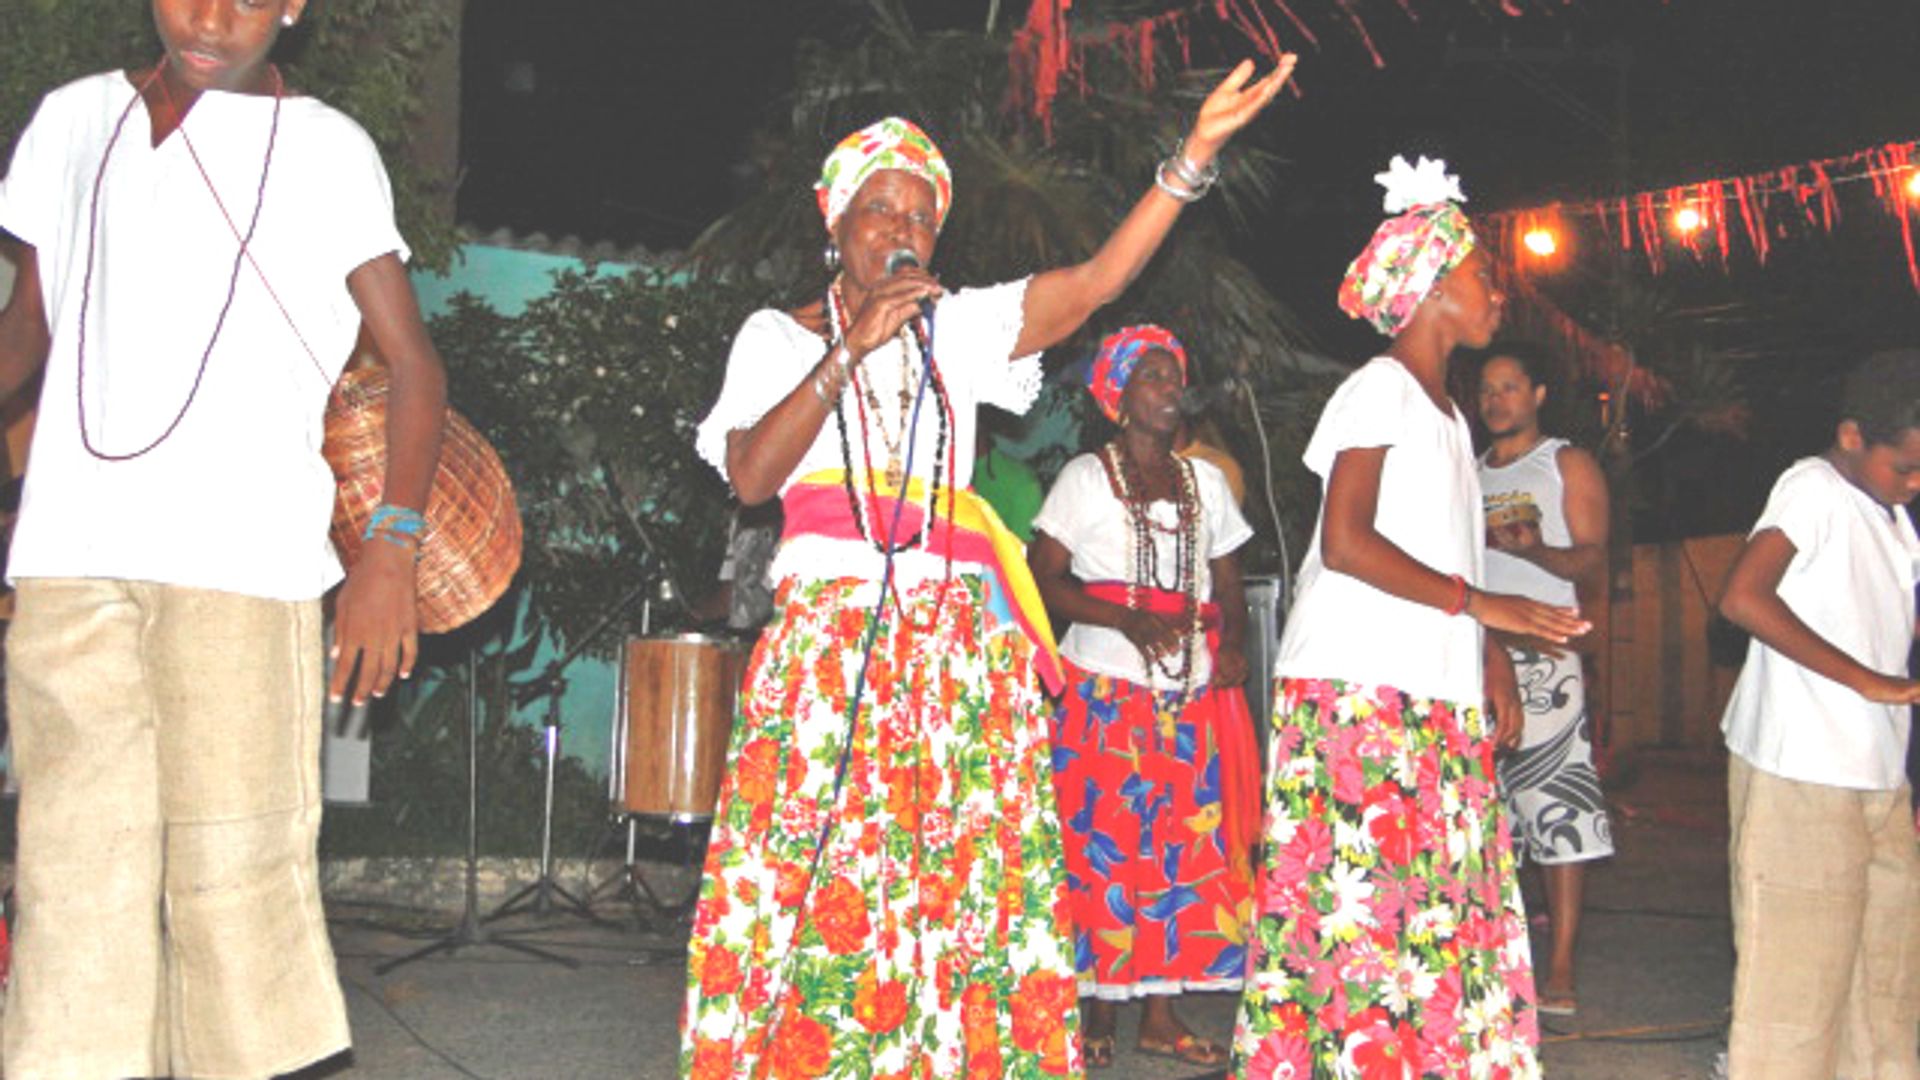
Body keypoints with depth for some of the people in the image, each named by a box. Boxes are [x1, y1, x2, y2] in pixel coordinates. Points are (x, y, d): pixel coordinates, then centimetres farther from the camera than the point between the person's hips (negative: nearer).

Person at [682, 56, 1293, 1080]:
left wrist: (1193, 155, -8)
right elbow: (751, 475, -4)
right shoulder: (780, 335, 11)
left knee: (960, 885, -2)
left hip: (957, 652, 3)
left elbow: (1093, 283, 2)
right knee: (815, 888, -7)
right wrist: (851, 349, -9)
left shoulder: (959, 329, 16)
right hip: (828, 642, -2)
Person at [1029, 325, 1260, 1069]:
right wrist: (1127, 618, -19)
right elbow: (1043, 577, -6)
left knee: (1188, 842, 1)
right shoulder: (1086, 476, 2)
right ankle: (1098, 1009, 4)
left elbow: (1228, 584, 17)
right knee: (1104, 844, -6)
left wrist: (1232, 643, -4)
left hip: (1195, 693, 4)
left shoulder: (1205, 481, 16)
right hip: (1108, 691, -4)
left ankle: (1161, 1013, 7)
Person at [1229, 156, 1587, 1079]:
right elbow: (1347, 541, -16)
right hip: (1361, 689, -9)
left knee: (1439, 894, 5)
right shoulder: (1380, 388, -5)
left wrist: (1491, 661, 11)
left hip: (1434, 694, 9)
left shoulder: (1442, 407, 21)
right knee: (1363, 893, -9)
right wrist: (1482, 604, -16)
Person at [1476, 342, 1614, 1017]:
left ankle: (1560, 973, -10)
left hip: (1542, 653, -5)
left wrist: (1535, 549, -22)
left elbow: (1594, 559, -4)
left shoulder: (1568, 466, 6)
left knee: (1556, 805, -10)